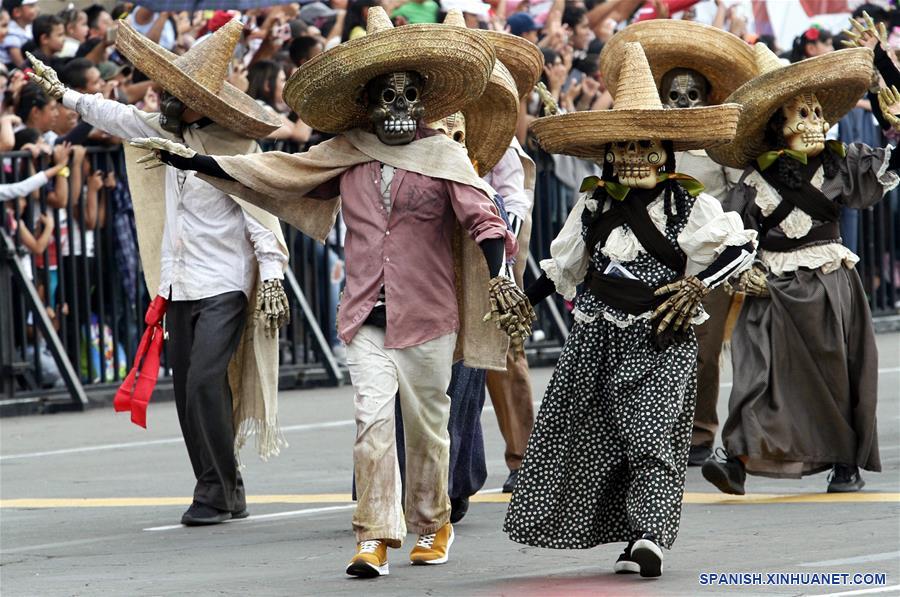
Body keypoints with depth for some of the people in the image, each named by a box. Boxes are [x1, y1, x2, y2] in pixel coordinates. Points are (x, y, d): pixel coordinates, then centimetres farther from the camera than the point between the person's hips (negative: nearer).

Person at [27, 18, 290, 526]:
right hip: (180, 284, 8)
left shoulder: (236, 146, -11)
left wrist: (272, 275, -21)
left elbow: (261, 213, -14)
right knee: (188, 392, 5)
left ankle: (221, 492, -12)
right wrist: (64, 94, 30)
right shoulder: (170, 132, 9)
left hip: (225, 284, -8)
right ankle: (218, 491, 11)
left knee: (205, 380, -18)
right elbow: (119, 117, 23)